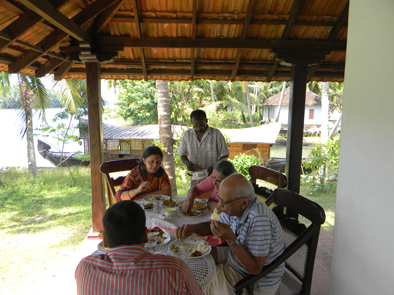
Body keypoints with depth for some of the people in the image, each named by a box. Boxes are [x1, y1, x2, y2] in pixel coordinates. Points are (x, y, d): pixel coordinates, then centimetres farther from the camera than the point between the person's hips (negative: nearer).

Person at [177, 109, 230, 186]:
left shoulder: (216, 134, -3)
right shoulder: (187, 135, 7)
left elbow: (224, 155, 1)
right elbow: (182, 154, 15)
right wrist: (188, 163, -7)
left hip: (213, 177, -2)